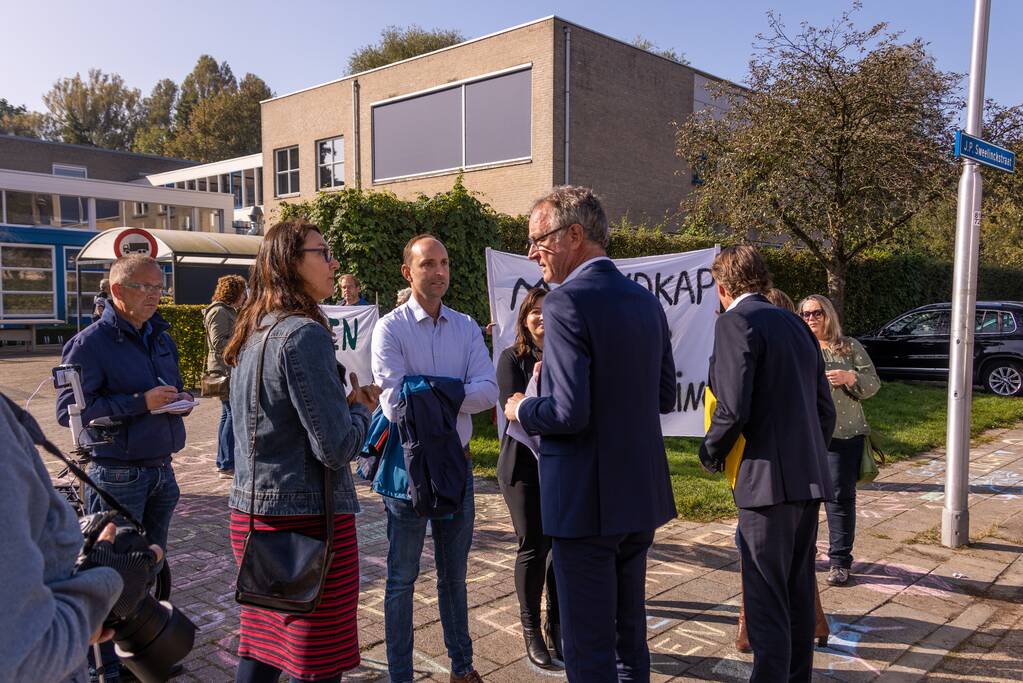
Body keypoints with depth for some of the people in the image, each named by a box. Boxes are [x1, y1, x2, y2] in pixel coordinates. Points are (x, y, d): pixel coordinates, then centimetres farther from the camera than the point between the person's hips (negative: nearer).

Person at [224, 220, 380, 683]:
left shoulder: (252, 334, 9)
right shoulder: (305, 334, -18)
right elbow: (336, 448, -21)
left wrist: (344, 402, 16)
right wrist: (362, 410, -1)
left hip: (251, 509, 9)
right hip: (308, 517, -9)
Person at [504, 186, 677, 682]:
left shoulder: (567, 302, -18)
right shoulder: (647, 301, 7)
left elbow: (569, 413, -24)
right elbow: (664, 398, 12)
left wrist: (521, 410, -6)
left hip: (587, 500, -8)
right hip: (642, 494, 8)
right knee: (630, 629, 23)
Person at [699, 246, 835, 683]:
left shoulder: (736, 321, -9)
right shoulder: (795, 325, 16)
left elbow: (732, 408, -19)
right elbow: (825, 409, 17)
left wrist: (710, 454, -2)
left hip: (768, 481, -9)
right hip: (809, 481, 9)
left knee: (766, 602, -2)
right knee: (798, 594, 19)